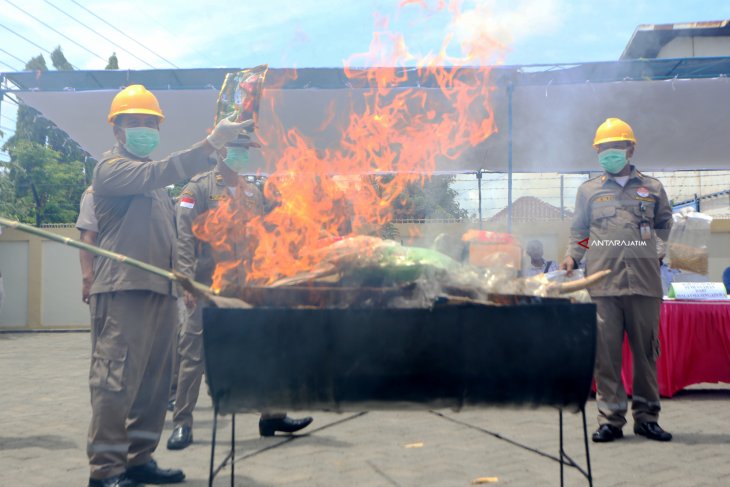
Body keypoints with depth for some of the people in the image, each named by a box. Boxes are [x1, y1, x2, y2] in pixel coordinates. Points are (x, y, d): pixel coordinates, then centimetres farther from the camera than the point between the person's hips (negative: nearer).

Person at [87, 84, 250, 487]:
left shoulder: (150, 175, 24)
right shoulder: (112, 167, -3)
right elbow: (157, 174, -24)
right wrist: (212, 143, -31)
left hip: (159, 290, 9)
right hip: (124, 290, -9)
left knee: (154, 380, 10)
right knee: (117, 380, -9)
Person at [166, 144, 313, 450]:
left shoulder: (253, 193, 15)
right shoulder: (199, 188, -1)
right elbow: (185, 238, -8)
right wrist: (187, 282, -17)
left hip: (247, 288, 5)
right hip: (209, 288, -5)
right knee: (194, 354, 0)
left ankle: (271, 415, 21)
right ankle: (182, 423, 10)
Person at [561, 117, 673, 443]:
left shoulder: (652, 188, 17)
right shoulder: (588, 190, 16)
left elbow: (665, 224, 23)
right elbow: (579, 231, 15)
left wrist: (654, 237, 4)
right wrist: (572, 257, 0)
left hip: (644, 281, 1)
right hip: (602, 281, 0)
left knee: (646, 350, 4)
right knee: (606, 352, -3)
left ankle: (646, 417, 15)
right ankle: (610, 419, 5)